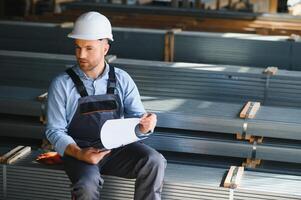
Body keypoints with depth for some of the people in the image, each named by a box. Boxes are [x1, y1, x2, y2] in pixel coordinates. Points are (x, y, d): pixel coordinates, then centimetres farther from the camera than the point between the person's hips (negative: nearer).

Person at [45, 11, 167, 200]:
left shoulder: (122, 80, 2)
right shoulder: (62, 84, -5)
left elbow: (136, 116, 0)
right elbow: (55, 130, -4)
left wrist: (144, 125, -26)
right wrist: (79, 154, -22)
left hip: (116, 147, 3)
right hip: (79, 150, -2)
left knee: (154, 161, -24)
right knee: (88, 185, -34)